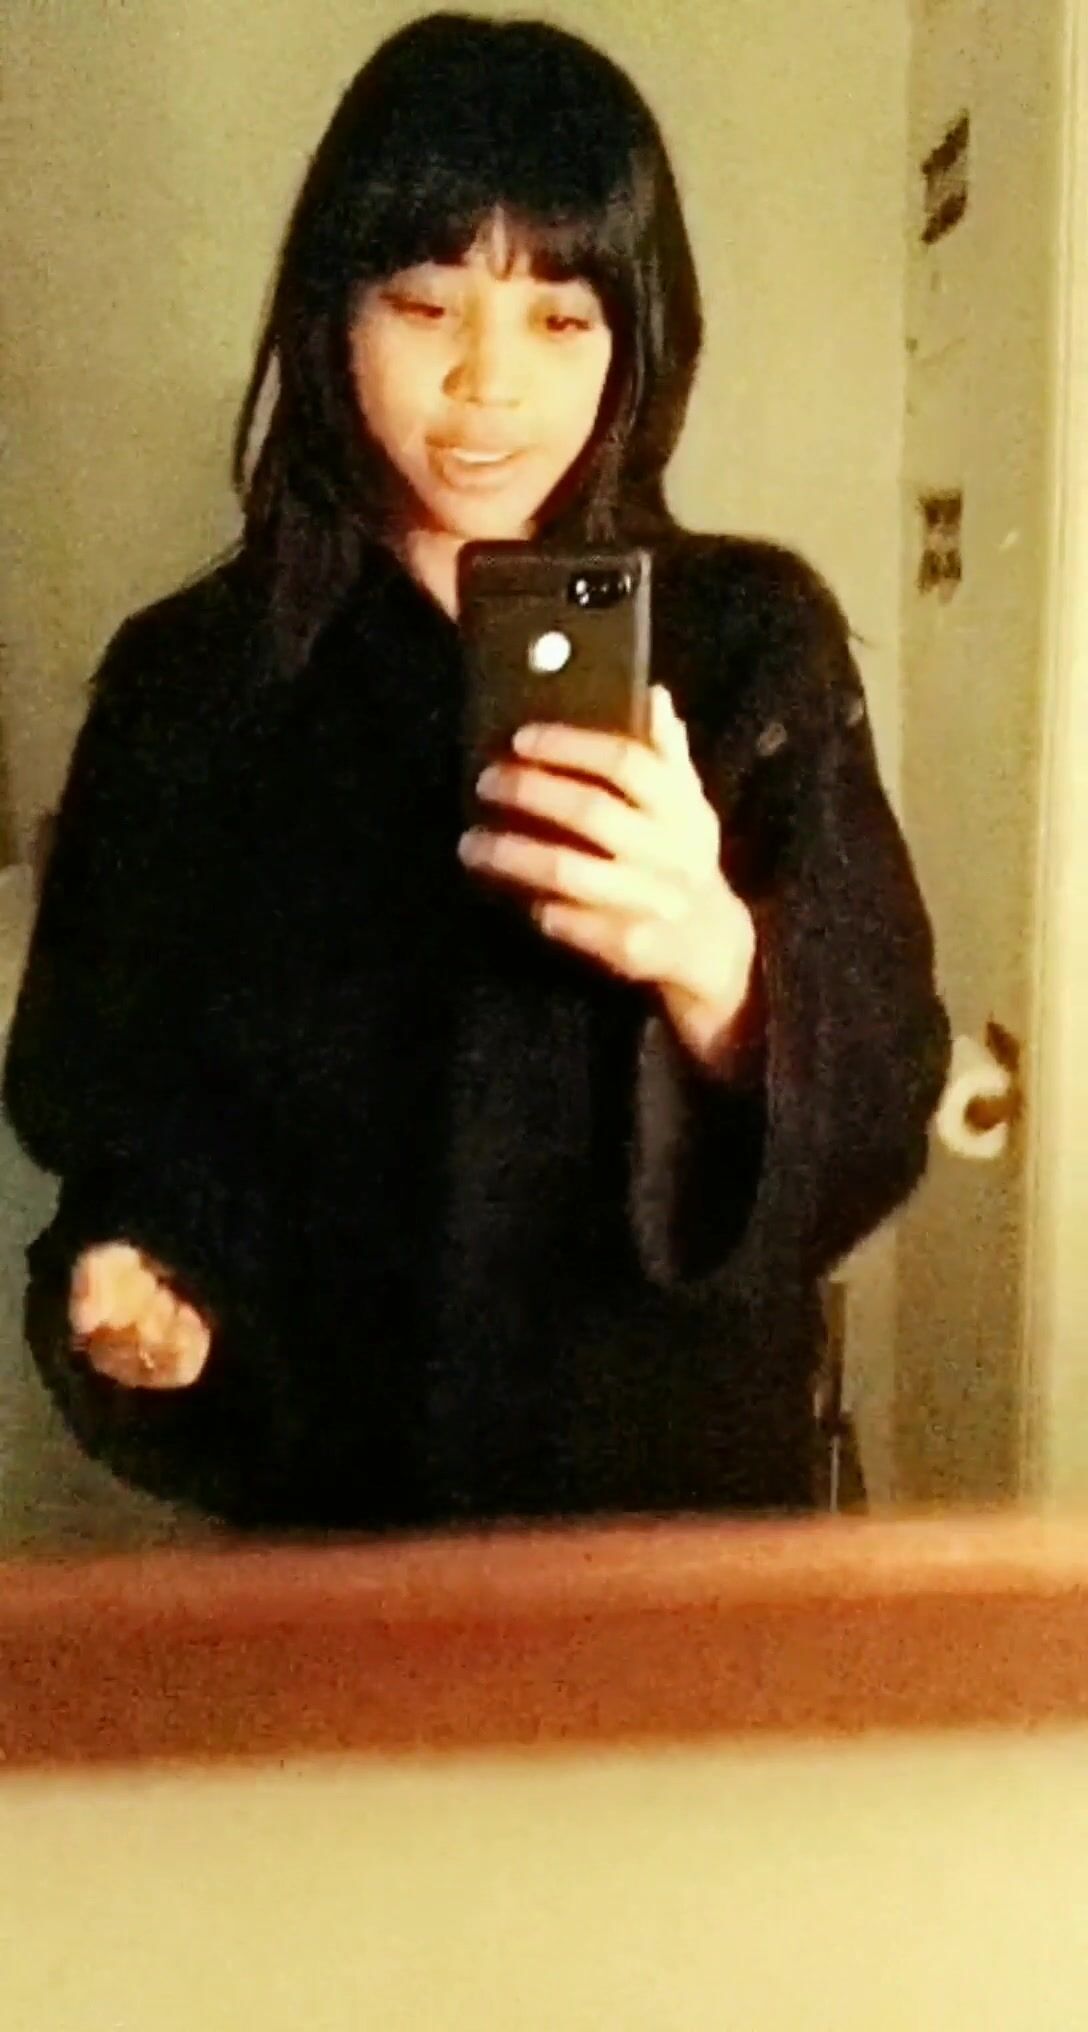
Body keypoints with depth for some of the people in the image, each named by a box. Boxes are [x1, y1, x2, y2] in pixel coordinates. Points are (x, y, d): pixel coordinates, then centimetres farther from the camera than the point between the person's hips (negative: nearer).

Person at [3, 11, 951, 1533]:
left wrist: (714, 959, -33)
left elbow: (880, 1107, -13)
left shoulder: (754, 640, -7)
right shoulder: (191, 678, -5)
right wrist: (128, 1285, -17)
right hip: (326, 1491, 1)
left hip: (686, 1478, 0)